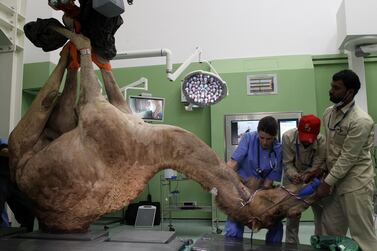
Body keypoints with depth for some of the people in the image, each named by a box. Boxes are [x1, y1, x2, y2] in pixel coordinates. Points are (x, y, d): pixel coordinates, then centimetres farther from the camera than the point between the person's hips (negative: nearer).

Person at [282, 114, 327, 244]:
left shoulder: (322, 141, -27)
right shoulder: (288, 137, -27)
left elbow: (316, 167, -22)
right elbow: (287, 163, -19)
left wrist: (302, 178, -37)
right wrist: (294, 176, -37)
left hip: (312, 179, 1)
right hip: (293, 178, 0)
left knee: (321, 213, 2)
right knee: (292, 215, 4)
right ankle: (291, 245, 19)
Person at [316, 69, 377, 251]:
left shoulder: (361, 120, -20)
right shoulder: (328, 113, 5)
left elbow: (348, 157, -19)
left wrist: (327, 183, -15)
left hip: (356, 183, -7)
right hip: (337, 180, 8)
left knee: (362, 234, 3)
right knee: (330, 230, 14)